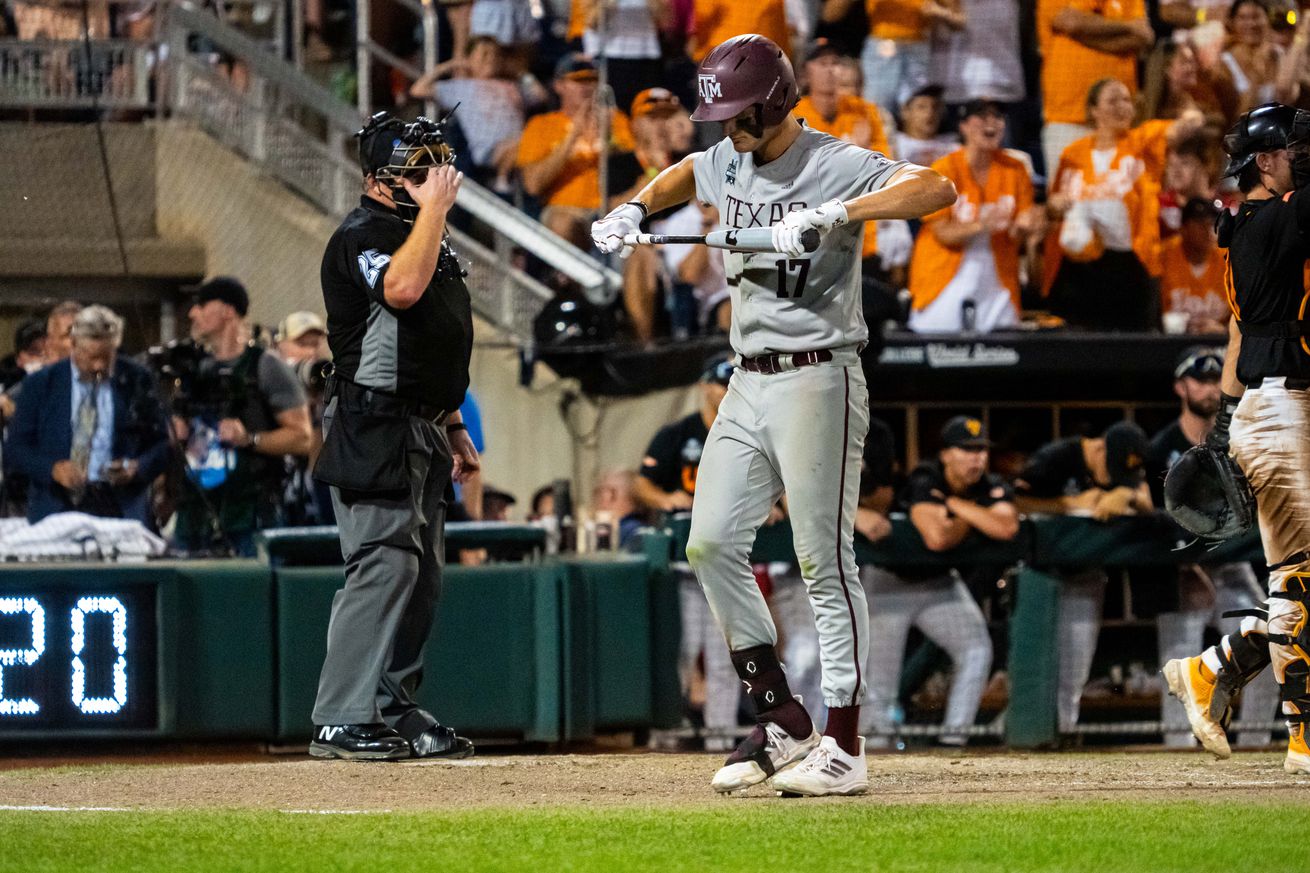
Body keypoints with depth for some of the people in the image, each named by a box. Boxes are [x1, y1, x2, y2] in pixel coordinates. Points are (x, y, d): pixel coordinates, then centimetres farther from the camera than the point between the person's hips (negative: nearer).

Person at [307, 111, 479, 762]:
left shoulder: (425, 237, 20)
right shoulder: (360, 237, -11)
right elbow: (402, 289, -32)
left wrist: (452, 426, 24)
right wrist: (434, 208, -22)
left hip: (422, 431, 10)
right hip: (374, 427, -10)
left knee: (421, 574, 10)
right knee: (384, 565, -16)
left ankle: (394, 711, 15)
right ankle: (342, 722, -17)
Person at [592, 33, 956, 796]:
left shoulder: (834, 166, -13)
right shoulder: (726, 164, 10)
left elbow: (937, 190, -29)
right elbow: (685, 174, 36)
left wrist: (829, 215, -36)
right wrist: (635, 210, 17)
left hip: (817, 382, -8)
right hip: (748, 384, 8)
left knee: (825, 560, -7)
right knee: (712, 544, 2)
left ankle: (845, 747, -4)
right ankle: (781, 721, 10)